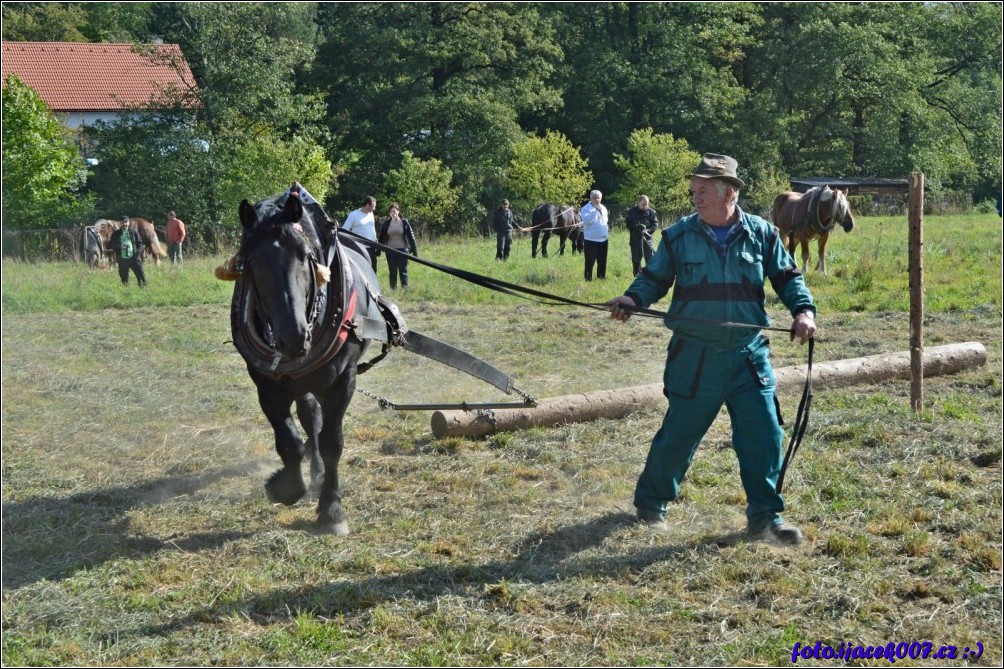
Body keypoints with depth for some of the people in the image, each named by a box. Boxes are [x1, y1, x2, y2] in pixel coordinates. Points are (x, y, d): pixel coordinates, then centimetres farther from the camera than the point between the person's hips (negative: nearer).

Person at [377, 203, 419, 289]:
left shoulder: (404, 222, -2)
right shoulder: (386, 223, 2)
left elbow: (411, 236, 0)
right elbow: (381, 237, 8)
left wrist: (415, 251, -3)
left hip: (402, 250, -2)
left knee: (403, 272, 0)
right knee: (392, 272, 7)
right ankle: (393, 290, 13)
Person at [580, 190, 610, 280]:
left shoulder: (603, 208, 13)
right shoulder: (586, 208, -9)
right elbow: (587, 220, -26)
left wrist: (607, 232, 15)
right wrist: (595, 210, -26)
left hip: (603, 239, 7)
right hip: (591, 239, -7)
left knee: (602, 261, 13)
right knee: (590, 261, -5)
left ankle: (601, 276, 23)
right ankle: (588, 278, 1)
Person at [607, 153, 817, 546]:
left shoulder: (762, 234, 3)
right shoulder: (678, 236, 0)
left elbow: (787, 277, 10)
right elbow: (654, 278, 6)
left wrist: (803, 310, -7)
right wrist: (631, 299, -13)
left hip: (749, 356, 1)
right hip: (695, 358, -1)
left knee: (764, 434, -2)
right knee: (679, 435, 6)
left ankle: (765, 517, 11)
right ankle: (650, 502, 29)